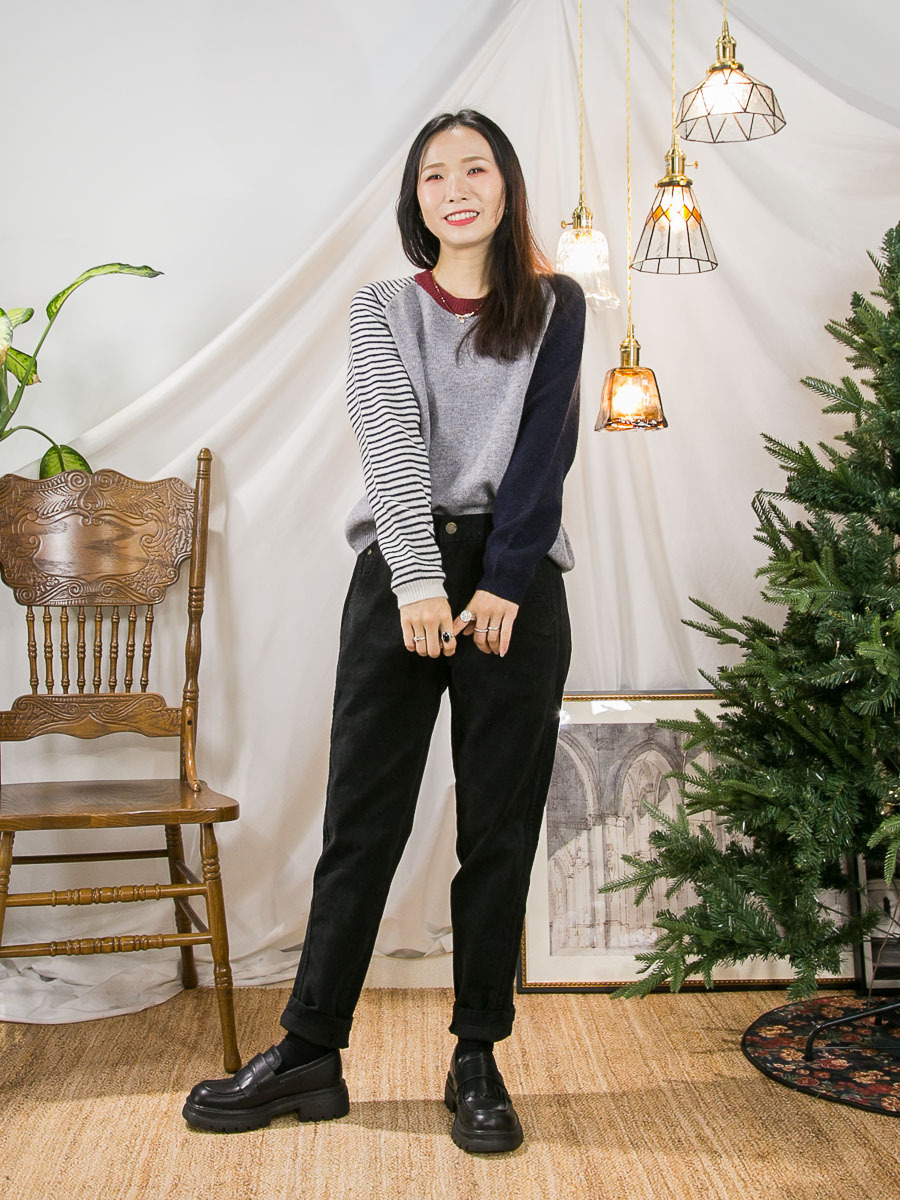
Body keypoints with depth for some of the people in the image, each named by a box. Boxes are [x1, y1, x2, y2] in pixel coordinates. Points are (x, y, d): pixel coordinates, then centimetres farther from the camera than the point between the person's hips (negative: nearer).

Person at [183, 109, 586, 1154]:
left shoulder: (554, 308, 11)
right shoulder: (382, 311, 11)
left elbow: (546, 448, -1)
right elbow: (391, 443, -4)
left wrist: (502, 584, -12)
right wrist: (420, 580, -18)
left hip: (519, 577, 0)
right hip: (400, 572, 0)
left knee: (500, 825, 4)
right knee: (363, 817, 1)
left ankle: (478, 1061, 15)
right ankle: (309, 1055, 11)